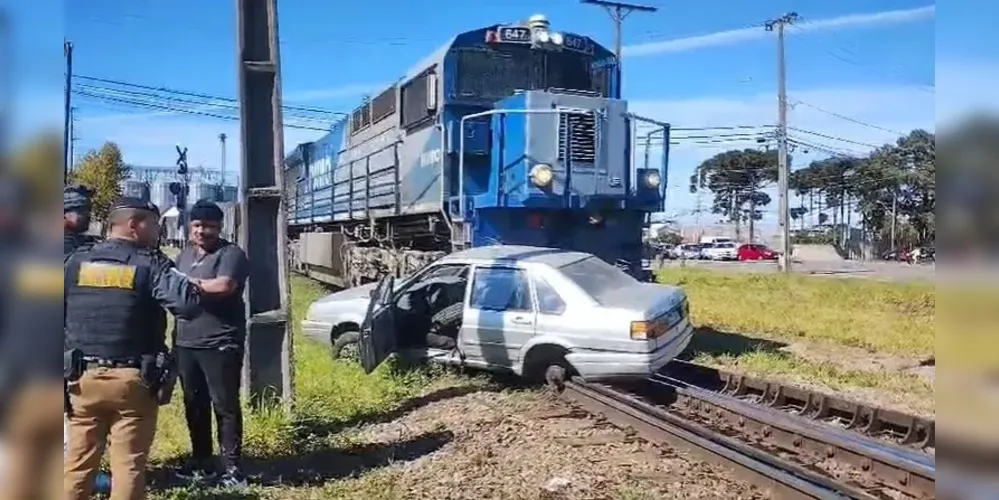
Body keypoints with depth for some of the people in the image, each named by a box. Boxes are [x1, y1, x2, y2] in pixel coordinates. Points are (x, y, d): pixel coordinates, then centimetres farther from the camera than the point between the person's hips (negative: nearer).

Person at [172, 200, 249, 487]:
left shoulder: (230, 254, -8)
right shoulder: (185, 254, 16)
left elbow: (225, 285, -25)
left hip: (220, 344, -7)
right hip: (186, 343, 7)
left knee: (225, 406, -1)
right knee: (194, 405, 14)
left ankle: (231, 467, 6)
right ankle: (201, 462, 27)